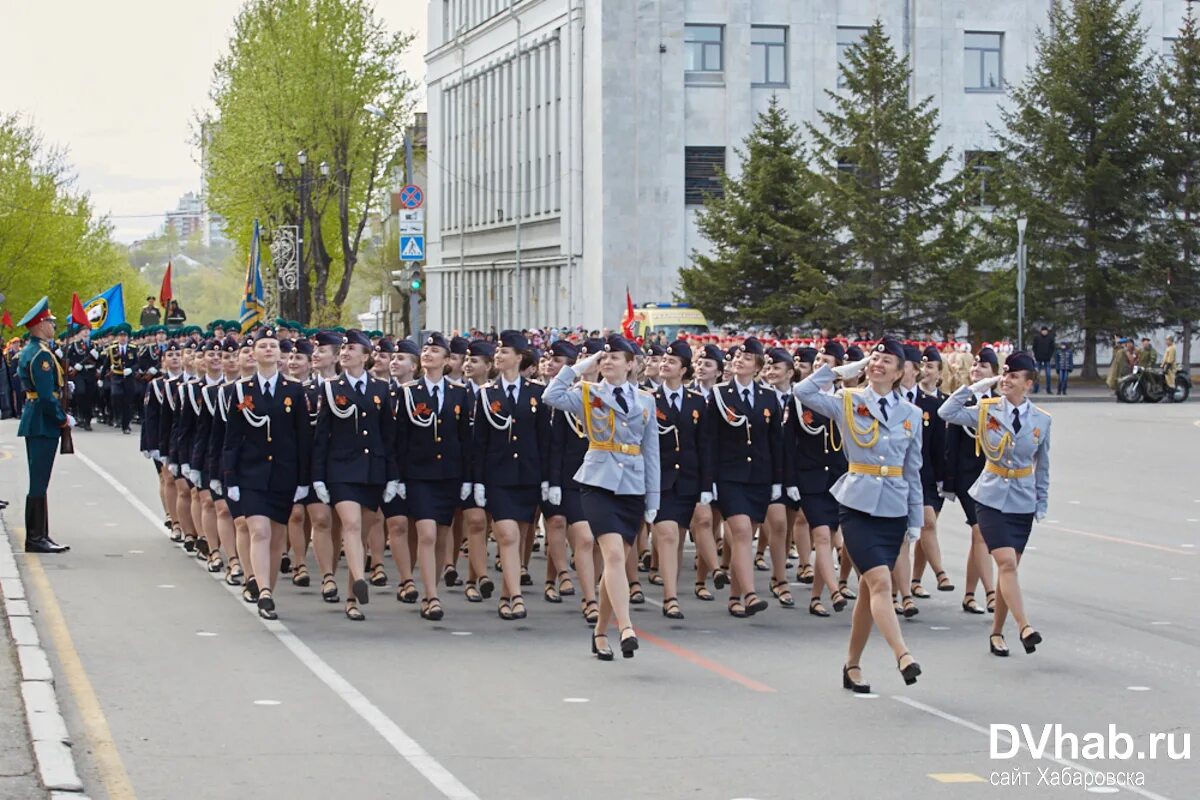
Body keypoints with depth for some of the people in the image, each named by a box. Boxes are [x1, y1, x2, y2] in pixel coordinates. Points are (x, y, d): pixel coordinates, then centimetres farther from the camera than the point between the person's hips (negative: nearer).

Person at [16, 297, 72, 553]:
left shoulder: (29, 351, 14)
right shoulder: (42, 355, -18)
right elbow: (47, 396, -23)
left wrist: (61, 416, 14)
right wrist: (63, 419, -11)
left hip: (34, 422, 10)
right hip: (43, 424, -10)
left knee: (38, 481, 13)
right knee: (39, 482, -6)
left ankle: (40, 536, 18)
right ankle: (36, 538, -3)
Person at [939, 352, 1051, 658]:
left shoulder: (1042, 420, 1)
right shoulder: (987, 410, -4)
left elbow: (1042, 466, 11)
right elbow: (946, 412, -15)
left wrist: (1042, 504, 12)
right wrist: (976, 386, -14)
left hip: (1023, 502, 2)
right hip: (992, 497, -2)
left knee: (1008, 569, 6)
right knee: (1006, 563, -17)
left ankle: (996, 633, 17)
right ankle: (1024, 626, -19)